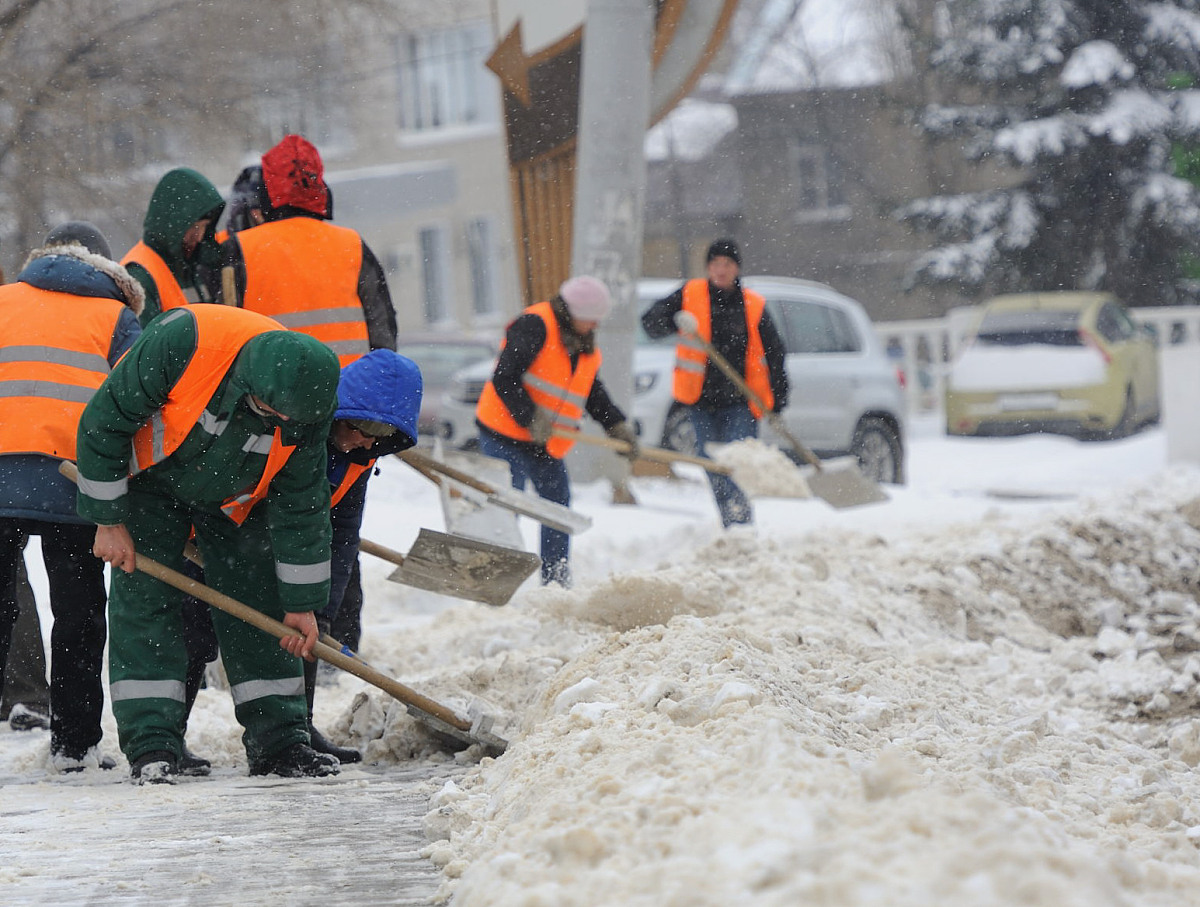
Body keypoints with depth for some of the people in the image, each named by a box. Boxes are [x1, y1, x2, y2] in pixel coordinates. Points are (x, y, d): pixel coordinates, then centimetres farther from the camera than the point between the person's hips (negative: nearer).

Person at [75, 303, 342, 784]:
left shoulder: (306, 405, -26)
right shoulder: (182, 342, -39)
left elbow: (300, 506, -12)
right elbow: (104, 420, -25)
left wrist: (301, 602, -7)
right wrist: (108, 521, -20)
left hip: (234, 500, 3)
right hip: (150, 477, -3)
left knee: (259, 602, -2)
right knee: (143, 599, -11)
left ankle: (278, 737, 5)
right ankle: (151, 748, -9)